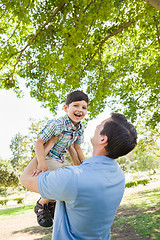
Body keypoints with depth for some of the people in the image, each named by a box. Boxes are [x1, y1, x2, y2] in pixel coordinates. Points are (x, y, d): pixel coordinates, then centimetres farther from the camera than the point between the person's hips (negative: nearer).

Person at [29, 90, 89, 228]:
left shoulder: (80, 128, -3)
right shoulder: (57, 124, -26)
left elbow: (76, 147, 11)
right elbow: (39, 142, -22)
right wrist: (41, 163, -34)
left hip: (61, 161, 8)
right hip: (47, 158, -8)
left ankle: (52, 203, 27)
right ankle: (41, 205, 8)